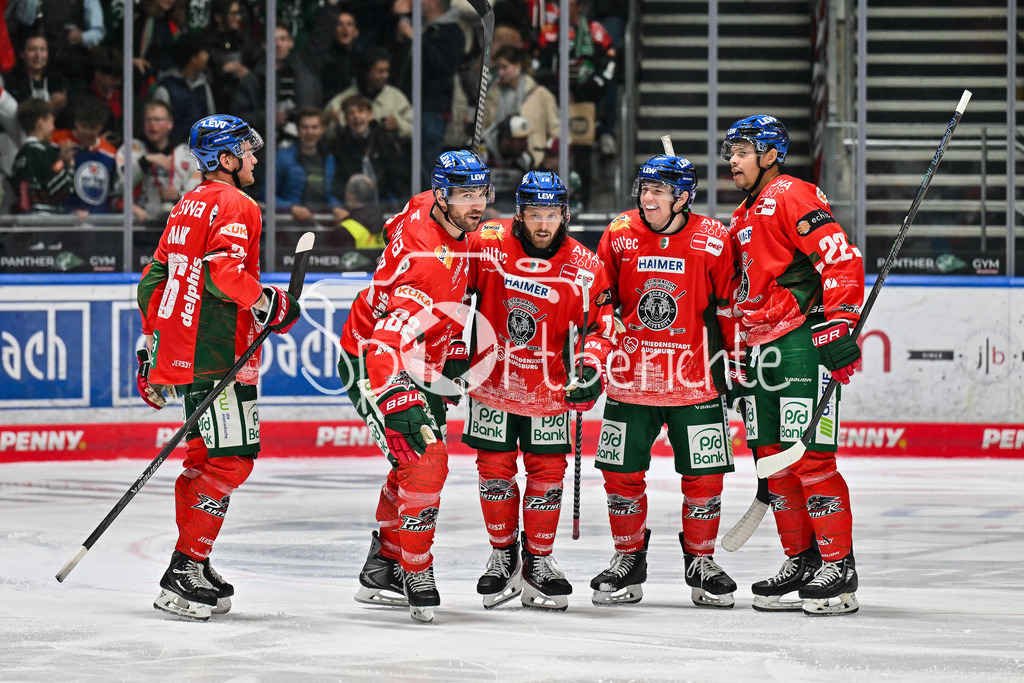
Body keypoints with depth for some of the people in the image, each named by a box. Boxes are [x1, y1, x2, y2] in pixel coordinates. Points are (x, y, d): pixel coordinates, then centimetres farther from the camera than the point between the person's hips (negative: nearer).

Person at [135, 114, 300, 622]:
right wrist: (269, 305, -11)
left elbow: (154, 280, 22)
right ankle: (184, 571, -12)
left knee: (206, 456, 17)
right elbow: (224, 272, -25)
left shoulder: (186, 208, 19)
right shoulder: (235, 206, -9)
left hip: (180, 349, 10)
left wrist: (153, 348, 25)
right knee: (230, 461, -8)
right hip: (218, 356, -10)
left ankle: (191, 568, 20)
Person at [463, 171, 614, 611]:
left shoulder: (584, 269, -10)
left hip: (549, 390, 0)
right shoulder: (487, 245, -11)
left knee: (548, 475, 1)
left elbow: (599, 327, -4)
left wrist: (590, 368, -21)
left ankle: (537, 563, 15)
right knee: (495, 470, 3)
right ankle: (503, 557, 20)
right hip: (492, 379, 0)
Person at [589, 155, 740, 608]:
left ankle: (701, 562, 18)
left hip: (696, 379, -1)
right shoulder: (619, 235, 0)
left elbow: (731, 307, 3)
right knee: (622, 472, 3)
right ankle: (629, 560, 19)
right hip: (630, 377, 2)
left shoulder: (713, 240, -5)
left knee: (704, 474, 0)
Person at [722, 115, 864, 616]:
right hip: (761, 348, 10)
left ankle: (839, 566, -8)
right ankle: (801, 561, 16)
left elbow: (841, 260, -17)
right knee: (772, 457, 9)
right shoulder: (743, 217, 21)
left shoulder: (793, 197, -9)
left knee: (810, 456, -12)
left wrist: (841, 325, -22)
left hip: (802, 343, -10)